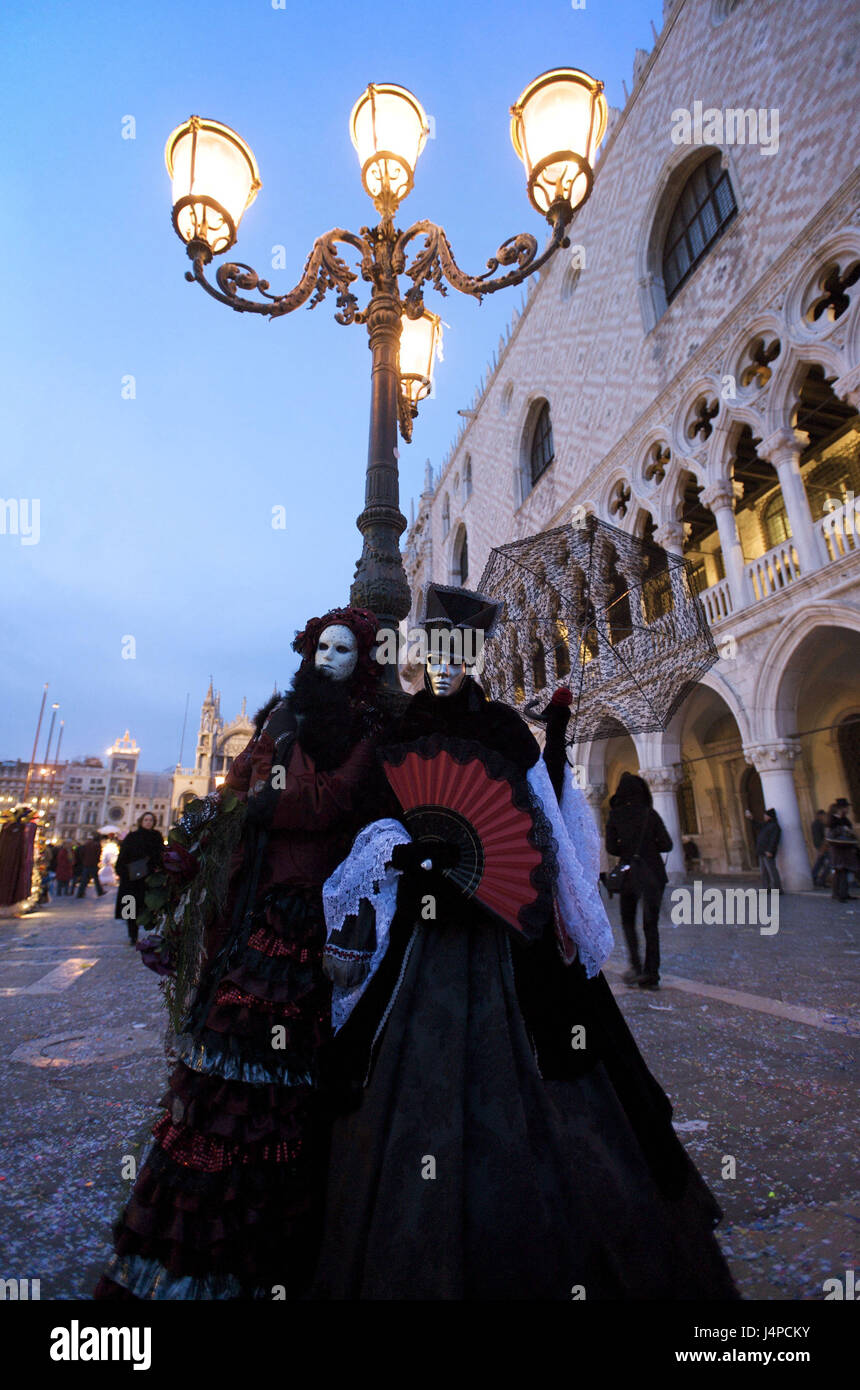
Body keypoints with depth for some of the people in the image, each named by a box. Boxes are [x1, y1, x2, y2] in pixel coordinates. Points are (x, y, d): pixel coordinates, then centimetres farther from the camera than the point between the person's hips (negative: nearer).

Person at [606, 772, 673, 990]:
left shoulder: (615, 815, -3)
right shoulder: (650, 813, -1)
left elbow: (611, 847, -7)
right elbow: (667, 844, -3)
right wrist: (648, 846, 13)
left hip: (630, 872, -1)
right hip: (654, 872, 1)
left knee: (628, 921, 16)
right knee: (651, 924, 9)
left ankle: (636, 966, 1)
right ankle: (651, 976, 8)